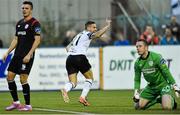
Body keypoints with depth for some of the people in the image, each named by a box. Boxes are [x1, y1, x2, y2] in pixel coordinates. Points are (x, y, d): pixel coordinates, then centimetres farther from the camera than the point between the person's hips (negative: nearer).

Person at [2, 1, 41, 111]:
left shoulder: (34, 23, -8)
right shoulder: (19, 23, 16)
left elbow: (37, 40, -14)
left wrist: (29, 55, -21)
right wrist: (7, 52, 12)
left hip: (27, 56, -8)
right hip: (17, 55, 8)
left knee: (23, 79, -10)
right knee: (10, 77, 4)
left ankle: (28, 105, 0)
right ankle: (16, 102, 14)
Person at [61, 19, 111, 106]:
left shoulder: (78, 35, 28)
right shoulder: (88, 34, 5)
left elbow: (68, 47, 29)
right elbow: (98, 34, -15)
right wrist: (107, 26, -7)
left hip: (70, 58, 6)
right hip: (80, 57, -6)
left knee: (73, 83, 2)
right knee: (90, 78, 13)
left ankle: (65, 90, -31)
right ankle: (82, 97, 0)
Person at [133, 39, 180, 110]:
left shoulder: (156, 57, -19)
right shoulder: (137, 63, -2)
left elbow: (166, 72, -17)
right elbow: (137, 79, 7)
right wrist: (136, 92, -7)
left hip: (163, 84, -6)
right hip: (151, 87, 6)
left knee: (166, 107, -27)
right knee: (138, 106, -3)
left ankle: (171, 100, 10)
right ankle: (157, 100, 20)